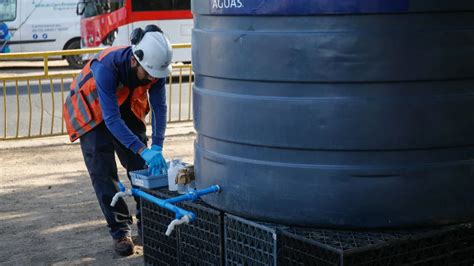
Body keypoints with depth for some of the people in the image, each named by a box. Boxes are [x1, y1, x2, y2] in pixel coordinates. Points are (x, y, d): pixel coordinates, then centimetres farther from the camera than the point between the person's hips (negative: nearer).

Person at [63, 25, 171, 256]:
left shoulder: (154, 66, -24)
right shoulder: (106, 68, -40)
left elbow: (159, 107, -21)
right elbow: (112, 119, -40)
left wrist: (157, 148, -31)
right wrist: (143, 150, -45)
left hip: (126, 110, 5)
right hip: (92, 113, -5)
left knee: (141, 166, 2)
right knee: (103, 173, -9)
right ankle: (120, 231, -1)